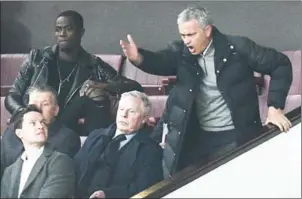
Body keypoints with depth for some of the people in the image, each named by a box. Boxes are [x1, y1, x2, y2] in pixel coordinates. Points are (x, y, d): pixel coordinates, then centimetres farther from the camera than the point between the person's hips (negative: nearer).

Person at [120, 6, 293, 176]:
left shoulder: (237, 48, -10)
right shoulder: (182, 52, -1)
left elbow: (280, 64, -6)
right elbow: (160, 62, -19)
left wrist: (275, 107, -12)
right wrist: (138, 58, -42)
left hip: (235, 138, -3)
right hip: (196, 138, 4)